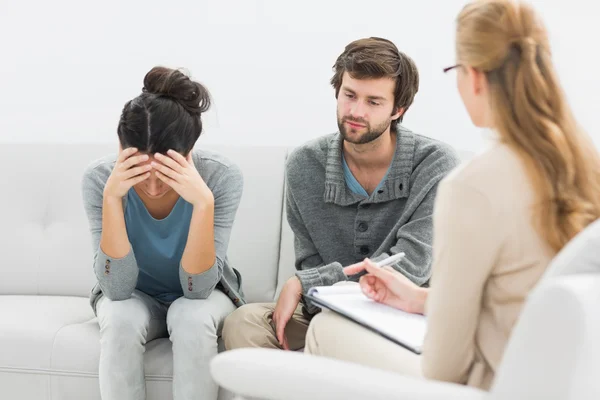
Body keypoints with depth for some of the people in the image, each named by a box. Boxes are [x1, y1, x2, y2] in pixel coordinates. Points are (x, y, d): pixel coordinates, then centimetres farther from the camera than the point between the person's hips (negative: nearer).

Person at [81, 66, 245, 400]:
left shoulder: (222, 177, -27)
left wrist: (203, 202, -42)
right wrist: (112, 198, -39)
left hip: (202, 296, 0)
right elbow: (117, 288, -28)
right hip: (134, 297, 1)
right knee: (121, 320, -31)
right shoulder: (100, 178, -25)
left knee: (192, 319, -33)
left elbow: (198, 288, -29)